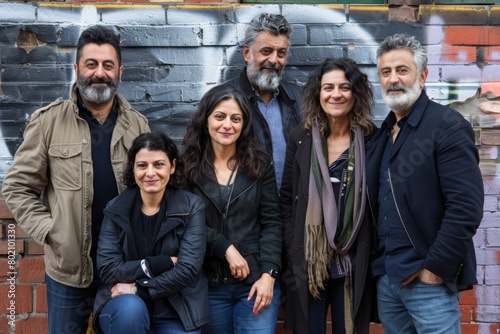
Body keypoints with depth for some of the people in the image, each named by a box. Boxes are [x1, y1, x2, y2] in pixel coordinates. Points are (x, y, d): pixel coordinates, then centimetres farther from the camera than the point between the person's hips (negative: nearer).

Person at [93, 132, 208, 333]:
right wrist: (163, 262, -16)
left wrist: (138, 289, -15)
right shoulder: (116, 210, -2)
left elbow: (188, 269, -13)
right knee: (131, 308, -30)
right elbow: (107, 270, -10)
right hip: (124, 308, 0)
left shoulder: (191, 207, -5)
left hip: (176, 313, 0)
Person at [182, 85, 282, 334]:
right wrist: (226, 248, -14)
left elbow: (271, 222, -1)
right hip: (208, 285, 1)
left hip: (256, 281, 0)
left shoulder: (260, 164, 3)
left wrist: (268, 274, -10)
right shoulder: (188, 166, 0)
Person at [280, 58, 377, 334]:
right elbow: (286, 201, 3)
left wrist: (374, 258, -4)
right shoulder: (301, 139, 2)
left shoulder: (371, 139, -1)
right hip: (307, 261, 1)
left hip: (354, 264, 0)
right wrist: (292, 256, -4)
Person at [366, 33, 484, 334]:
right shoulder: (383, 134, 13)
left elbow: (466, 208, -18)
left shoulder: (448, 126, -10)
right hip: (386, 277, 7)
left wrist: (435, 269, -17)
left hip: (428, 280, -7)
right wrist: (379, 263, 7)